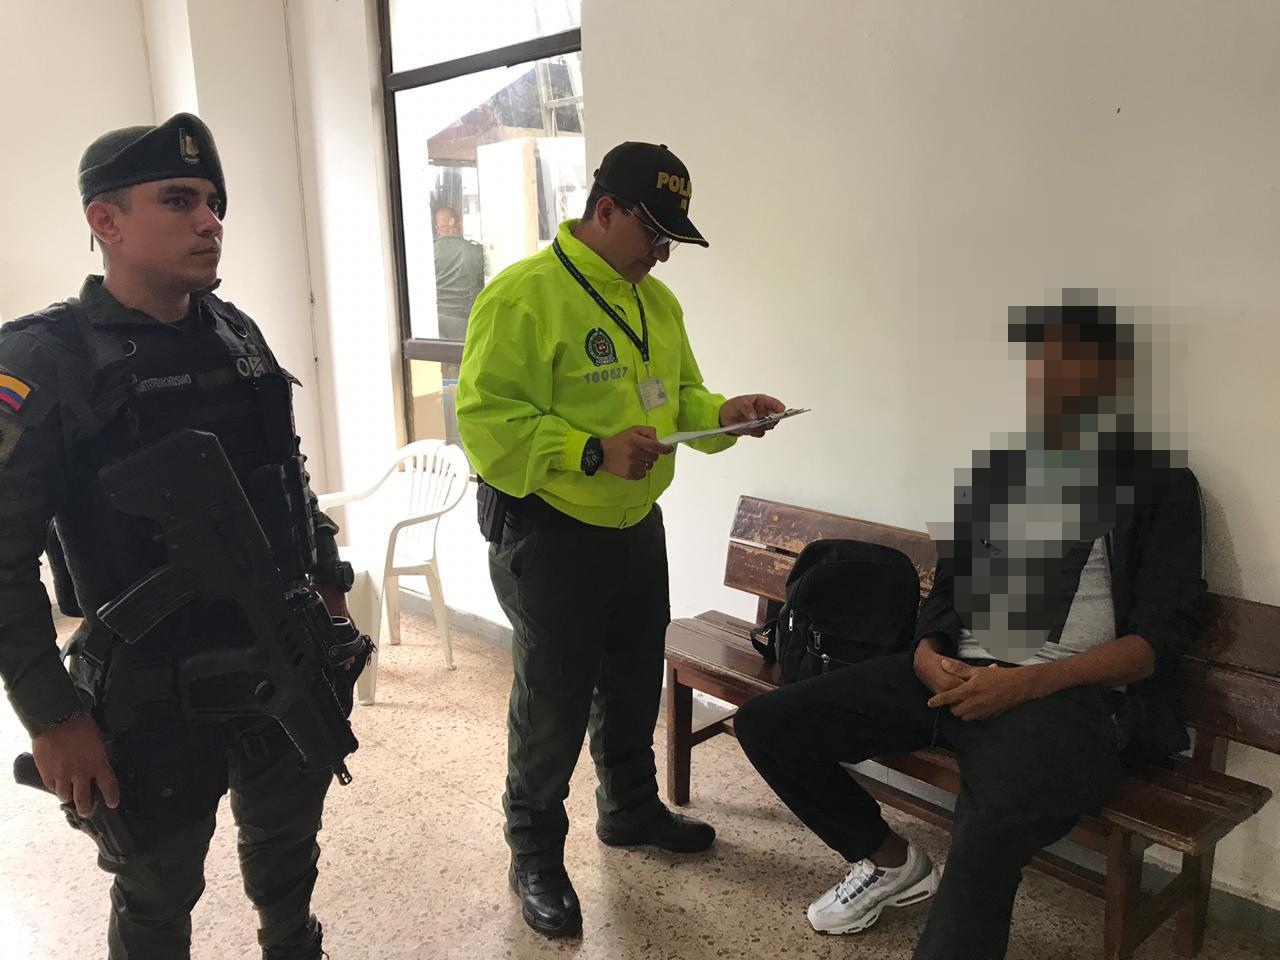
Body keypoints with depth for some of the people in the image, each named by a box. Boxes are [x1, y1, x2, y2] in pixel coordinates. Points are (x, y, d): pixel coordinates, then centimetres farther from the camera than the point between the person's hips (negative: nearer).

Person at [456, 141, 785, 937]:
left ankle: (632, 809, 45)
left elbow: (678, 397, 15)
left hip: (637, 527, 8)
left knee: (634, 684, 22)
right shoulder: (523, 295, -19)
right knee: (553, 701, 6)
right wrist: (592, 452, -32)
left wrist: (727, 413, -6)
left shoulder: (657, 301, 7)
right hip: (550, 536, -8)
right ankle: (536, 855, 27)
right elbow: (486, 422, -25)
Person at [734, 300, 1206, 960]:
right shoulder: (991, 469, 18)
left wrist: (1027, 683, -17)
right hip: (956, 674, 6)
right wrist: (926, 656, -3)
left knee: (991, 829, -40)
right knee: (765, 724, -5)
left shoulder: (1158, 483, 4)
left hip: (1071, 691, -6)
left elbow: (1163, 635, -4)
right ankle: (889, 862, 16)